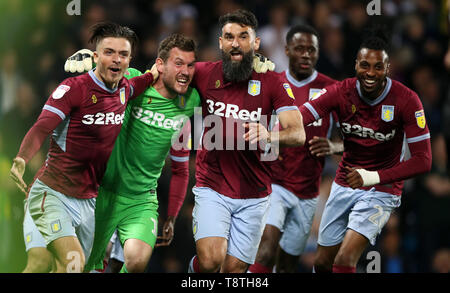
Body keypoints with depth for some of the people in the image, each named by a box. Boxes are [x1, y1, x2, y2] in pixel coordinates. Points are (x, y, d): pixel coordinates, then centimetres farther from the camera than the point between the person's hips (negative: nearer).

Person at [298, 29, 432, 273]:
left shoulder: (406, 100, -18)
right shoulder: (341, 92, -10)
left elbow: (423, 160, -20)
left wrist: (374, 177, -31)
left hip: (381, 191, -4)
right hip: (343, 185, 4)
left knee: (344, 260, -21)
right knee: (322, 262, 12)